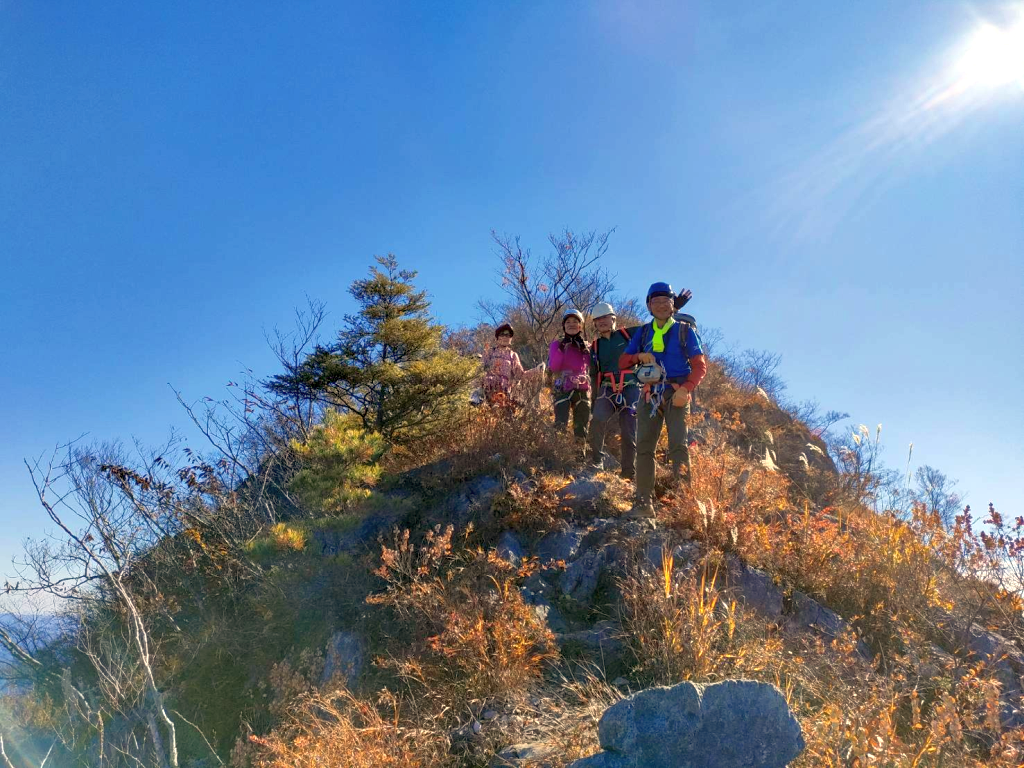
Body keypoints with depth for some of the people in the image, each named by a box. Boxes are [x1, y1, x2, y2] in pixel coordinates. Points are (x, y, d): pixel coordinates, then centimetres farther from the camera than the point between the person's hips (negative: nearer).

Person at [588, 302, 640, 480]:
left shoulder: (628, 334, 8)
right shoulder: (595, 347, 16)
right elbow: (595, 376, 20)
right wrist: (594, 402, 18)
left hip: (630, 388, -2)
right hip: (607, 389, 2)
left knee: (629, 433, -3)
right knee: (597, 420, -26)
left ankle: (629, 474, 9)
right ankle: (597, 462, -13)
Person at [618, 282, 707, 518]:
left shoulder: (685, 331, 6)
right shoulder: (642, 333, 15)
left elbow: (700, 366, 2)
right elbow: (622, 362, 13)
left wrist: (686, 389, -15)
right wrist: (638, 356, -8)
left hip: (676, 394, -3)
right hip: (649, 396, 3)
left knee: (678, 446, -14)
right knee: (644, 447, -2)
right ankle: (644, 503, 1)